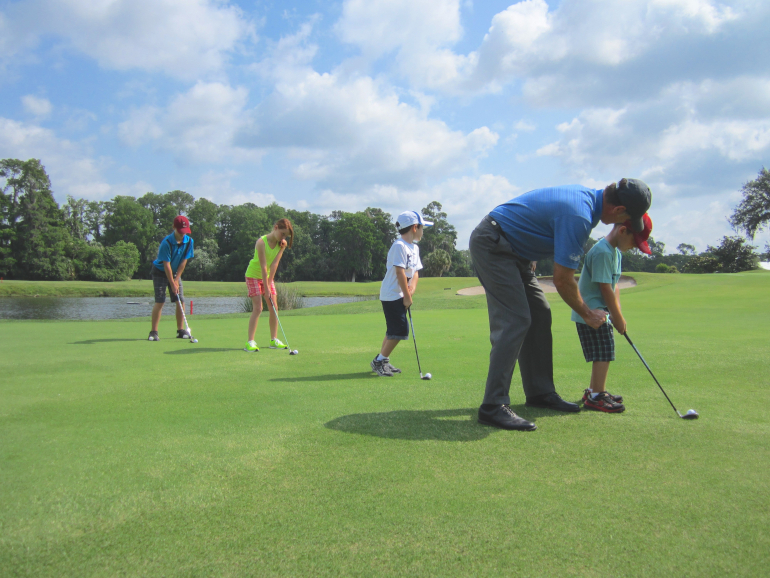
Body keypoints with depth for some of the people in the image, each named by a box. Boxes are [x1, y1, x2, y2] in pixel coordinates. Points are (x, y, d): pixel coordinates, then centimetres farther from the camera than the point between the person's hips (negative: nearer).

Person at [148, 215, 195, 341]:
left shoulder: (189, 241, -11)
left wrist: (176, 279, -10)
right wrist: (172, 284, -22)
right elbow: (166, 264, -23)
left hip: (175, 272, 5)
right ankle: (153, 332, -9)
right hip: (160, 271, -5)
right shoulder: (166, 242, -25)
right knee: (160, 301, -12)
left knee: (181, 300, -2)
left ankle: (181, 330, 6)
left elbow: (184, 261, -7)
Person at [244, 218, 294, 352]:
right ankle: (250, 342, -13)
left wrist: (269, 282, -16)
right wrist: (266, 288, -26)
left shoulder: (282, 244, -8)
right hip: (254, 276, -6)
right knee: (258, 307, -15)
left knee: (274, 308, 3)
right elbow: (263, 266, -27)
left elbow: (275, 264, -12)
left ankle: (274, 340, 13)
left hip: (268, 276, 6)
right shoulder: (261, 242, -26)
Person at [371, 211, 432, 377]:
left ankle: (381, 361, 23)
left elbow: (415, 271, 13)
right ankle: (379, 361, 1)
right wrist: (407, 296, -17)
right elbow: (399, 272, -20)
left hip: (400, 295, 10)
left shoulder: (415, 248, 14)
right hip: (392, 294, -10)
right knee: (400, 330, -11)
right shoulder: (399, 246, -15)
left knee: (393, 330, 13)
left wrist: (412, 286, -7)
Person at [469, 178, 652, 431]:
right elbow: (562, 280, -20)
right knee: (515, 321, -16)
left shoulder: (586, 196, 6)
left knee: (539, 315, 10)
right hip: (491, 245, -11)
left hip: (512, 249, 11)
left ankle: (540, 391, 17)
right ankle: (493, 406, -16)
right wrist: (587, 314, -5)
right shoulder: (578, 216, -25)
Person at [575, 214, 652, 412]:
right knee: (603, 352, -10)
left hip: (600, 312, 10)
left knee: (603, 353, 16)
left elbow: (614, 286, 12)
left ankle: (594, 391, 27)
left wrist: (617, 314, 2)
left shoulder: (616, 252, 13)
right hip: (592, 313, -10)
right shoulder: (602, 252, -20)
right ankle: (596, 396, -5)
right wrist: (618, 317, -13)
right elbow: (605, 287, -21)